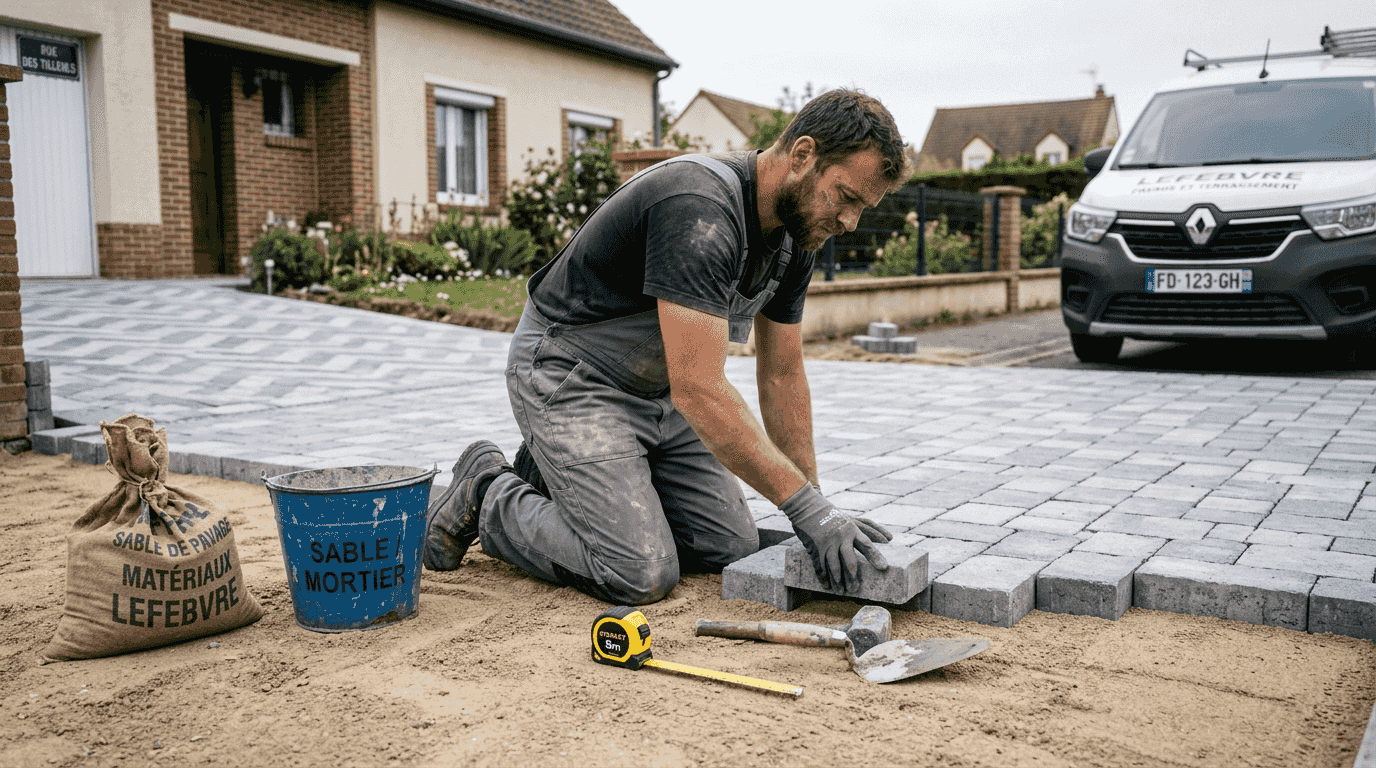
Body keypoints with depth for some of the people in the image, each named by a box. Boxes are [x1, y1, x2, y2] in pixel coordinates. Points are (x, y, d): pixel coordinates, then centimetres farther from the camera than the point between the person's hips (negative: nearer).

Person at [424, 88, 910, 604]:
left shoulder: (795, 237, -2)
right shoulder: (698, 212, -32)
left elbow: (782, 376, 5)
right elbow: (699, 390, -35)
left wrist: (811, 504, 2)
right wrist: (806, 505, -31)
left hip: (657, 387, 9)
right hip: (569, 374, -9)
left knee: (733, 548, 2)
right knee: (640, 576, -18)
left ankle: (563, 476, 17)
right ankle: (489, 495, 5)